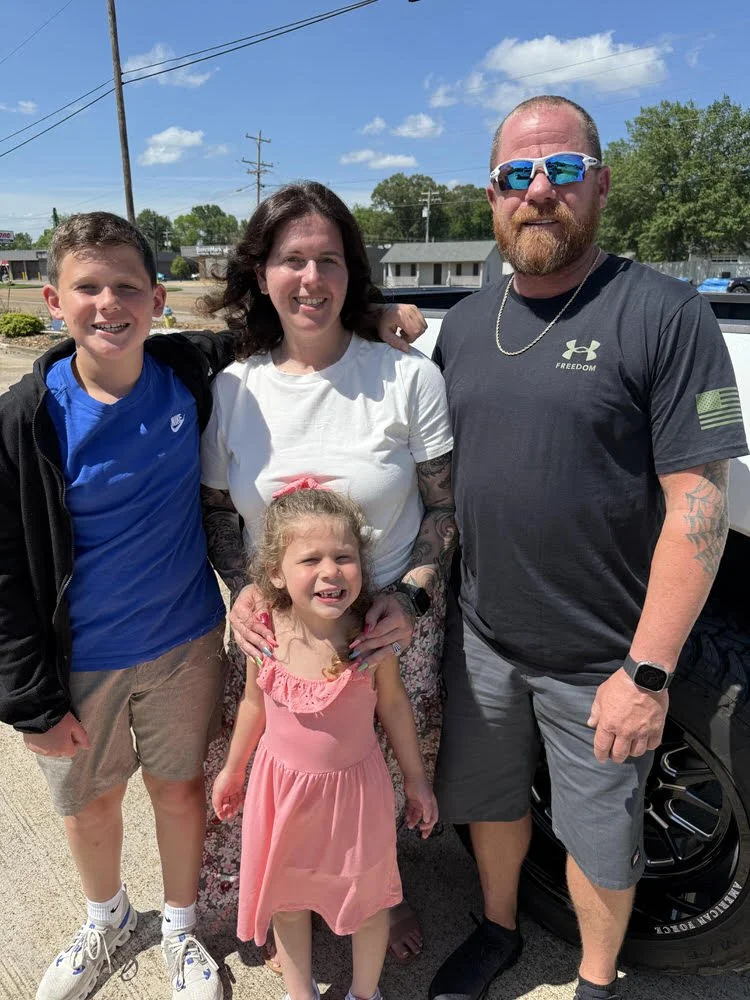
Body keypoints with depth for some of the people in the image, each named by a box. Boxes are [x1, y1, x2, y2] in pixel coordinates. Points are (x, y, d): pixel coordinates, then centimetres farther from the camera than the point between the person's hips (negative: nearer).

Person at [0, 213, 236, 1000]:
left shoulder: (190, 374, -11)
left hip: (186, 643, 1)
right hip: (80, 662, 0)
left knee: (181, 787, 17)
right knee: (89, 802, 21)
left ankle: (180, 928, 47)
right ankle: (107, 918, 54)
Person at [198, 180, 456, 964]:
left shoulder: (409, 378, -9)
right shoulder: (233, 388, -1)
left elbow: (445, 507, -3)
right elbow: (217, 508, 8)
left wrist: (412, 596, -17)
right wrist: (243, 588, -9)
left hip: (388, 635, -1)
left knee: (382, 791, 15)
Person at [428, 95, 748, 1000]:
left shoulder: (664, 315, -12)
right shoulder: (465, 323, 6)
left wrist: (648, 672, -18)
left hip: (600, 660, -4)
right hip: (480, 637, 5)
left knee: (599, 839, 16)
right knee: (485, 798, 23)